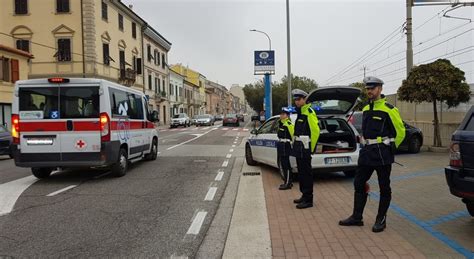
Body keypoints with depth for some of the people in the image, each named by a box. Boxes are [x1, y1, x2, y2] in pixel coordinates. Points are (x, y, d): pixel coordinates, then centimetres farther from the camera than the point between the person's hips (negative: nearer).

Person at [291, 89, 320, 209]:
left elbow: (315, 131, -18)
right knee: (301, 172, 15)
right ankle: (304, 195, 26)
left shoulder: (309, 112, -13)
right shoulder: (300, 112, 17)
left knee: (306, 173, -5)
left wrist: (311, 147, -14)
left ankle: (308, 200, 2)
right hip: (298, 147, 10)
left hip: (305, 148, -10)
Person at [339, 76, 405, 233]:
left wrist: (389, 148, 4)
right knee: (359, 184, 10)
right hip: (366, 152, 7)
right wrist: (368, 145, 15)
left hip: (382, 154, -7)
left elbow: (400, 132, -4)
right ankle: (357, 217, 20)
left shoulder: (389, 109, -10)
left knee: (384, 187, 5)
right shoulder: (365, 109, 12)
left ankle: (381, 220, 17)